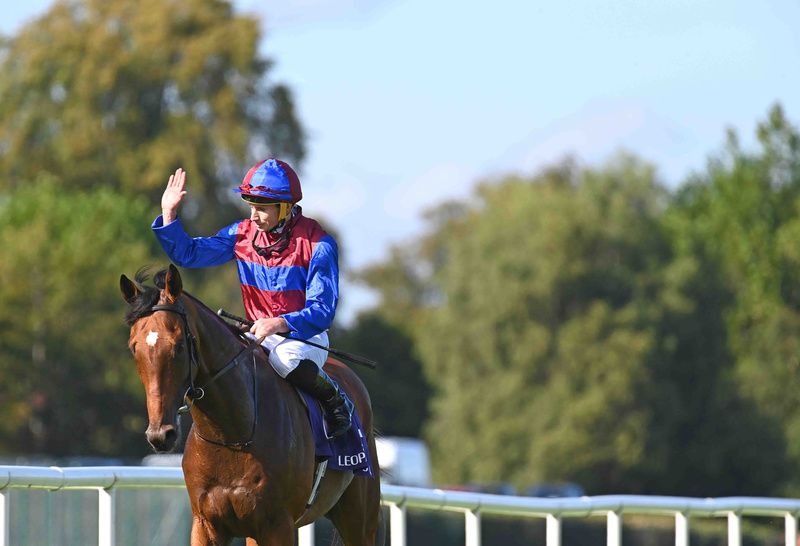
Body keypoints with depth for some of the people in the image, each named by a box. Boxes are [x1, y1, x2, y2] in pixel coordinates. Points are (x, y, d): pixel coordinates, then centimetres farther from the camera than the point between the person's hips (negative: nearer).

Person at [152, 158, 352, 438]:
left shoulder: (317, 245, -13)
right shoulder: (243, 234, 2)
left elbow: (322, 311, -16)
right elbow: (188, 254, 7)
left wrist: (282, 323, -33)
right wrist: (169, 214, -7)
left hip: (304, 334, -4)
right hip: (258, 334, 4)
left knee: (285, 359, -38)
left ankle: (335, 401, -12)